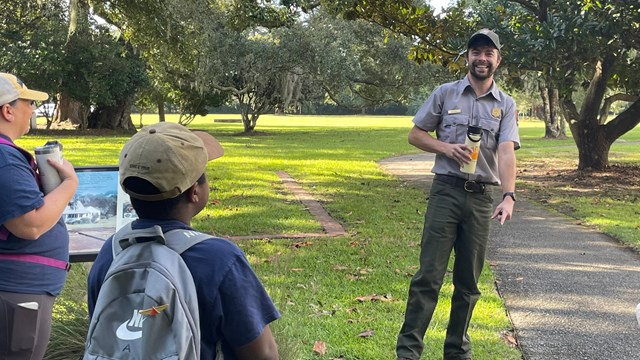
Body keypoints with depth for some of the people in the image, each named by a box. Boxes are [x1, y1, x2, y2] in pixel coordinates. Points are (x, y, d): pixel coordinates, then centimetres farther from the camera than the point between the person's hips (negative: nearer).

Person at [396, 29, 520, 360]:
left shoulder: (506, 105, 5)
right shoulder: (444, 94, 4)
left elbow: (506, 152, -9)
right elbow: (415, 135, 9)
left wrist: (509, 196, -24)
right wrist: (447, 148, -10)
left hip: (481, 197, 2)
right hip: (446, 191, -2)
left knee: (469, 281, 9)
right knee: (429, 274, -7)